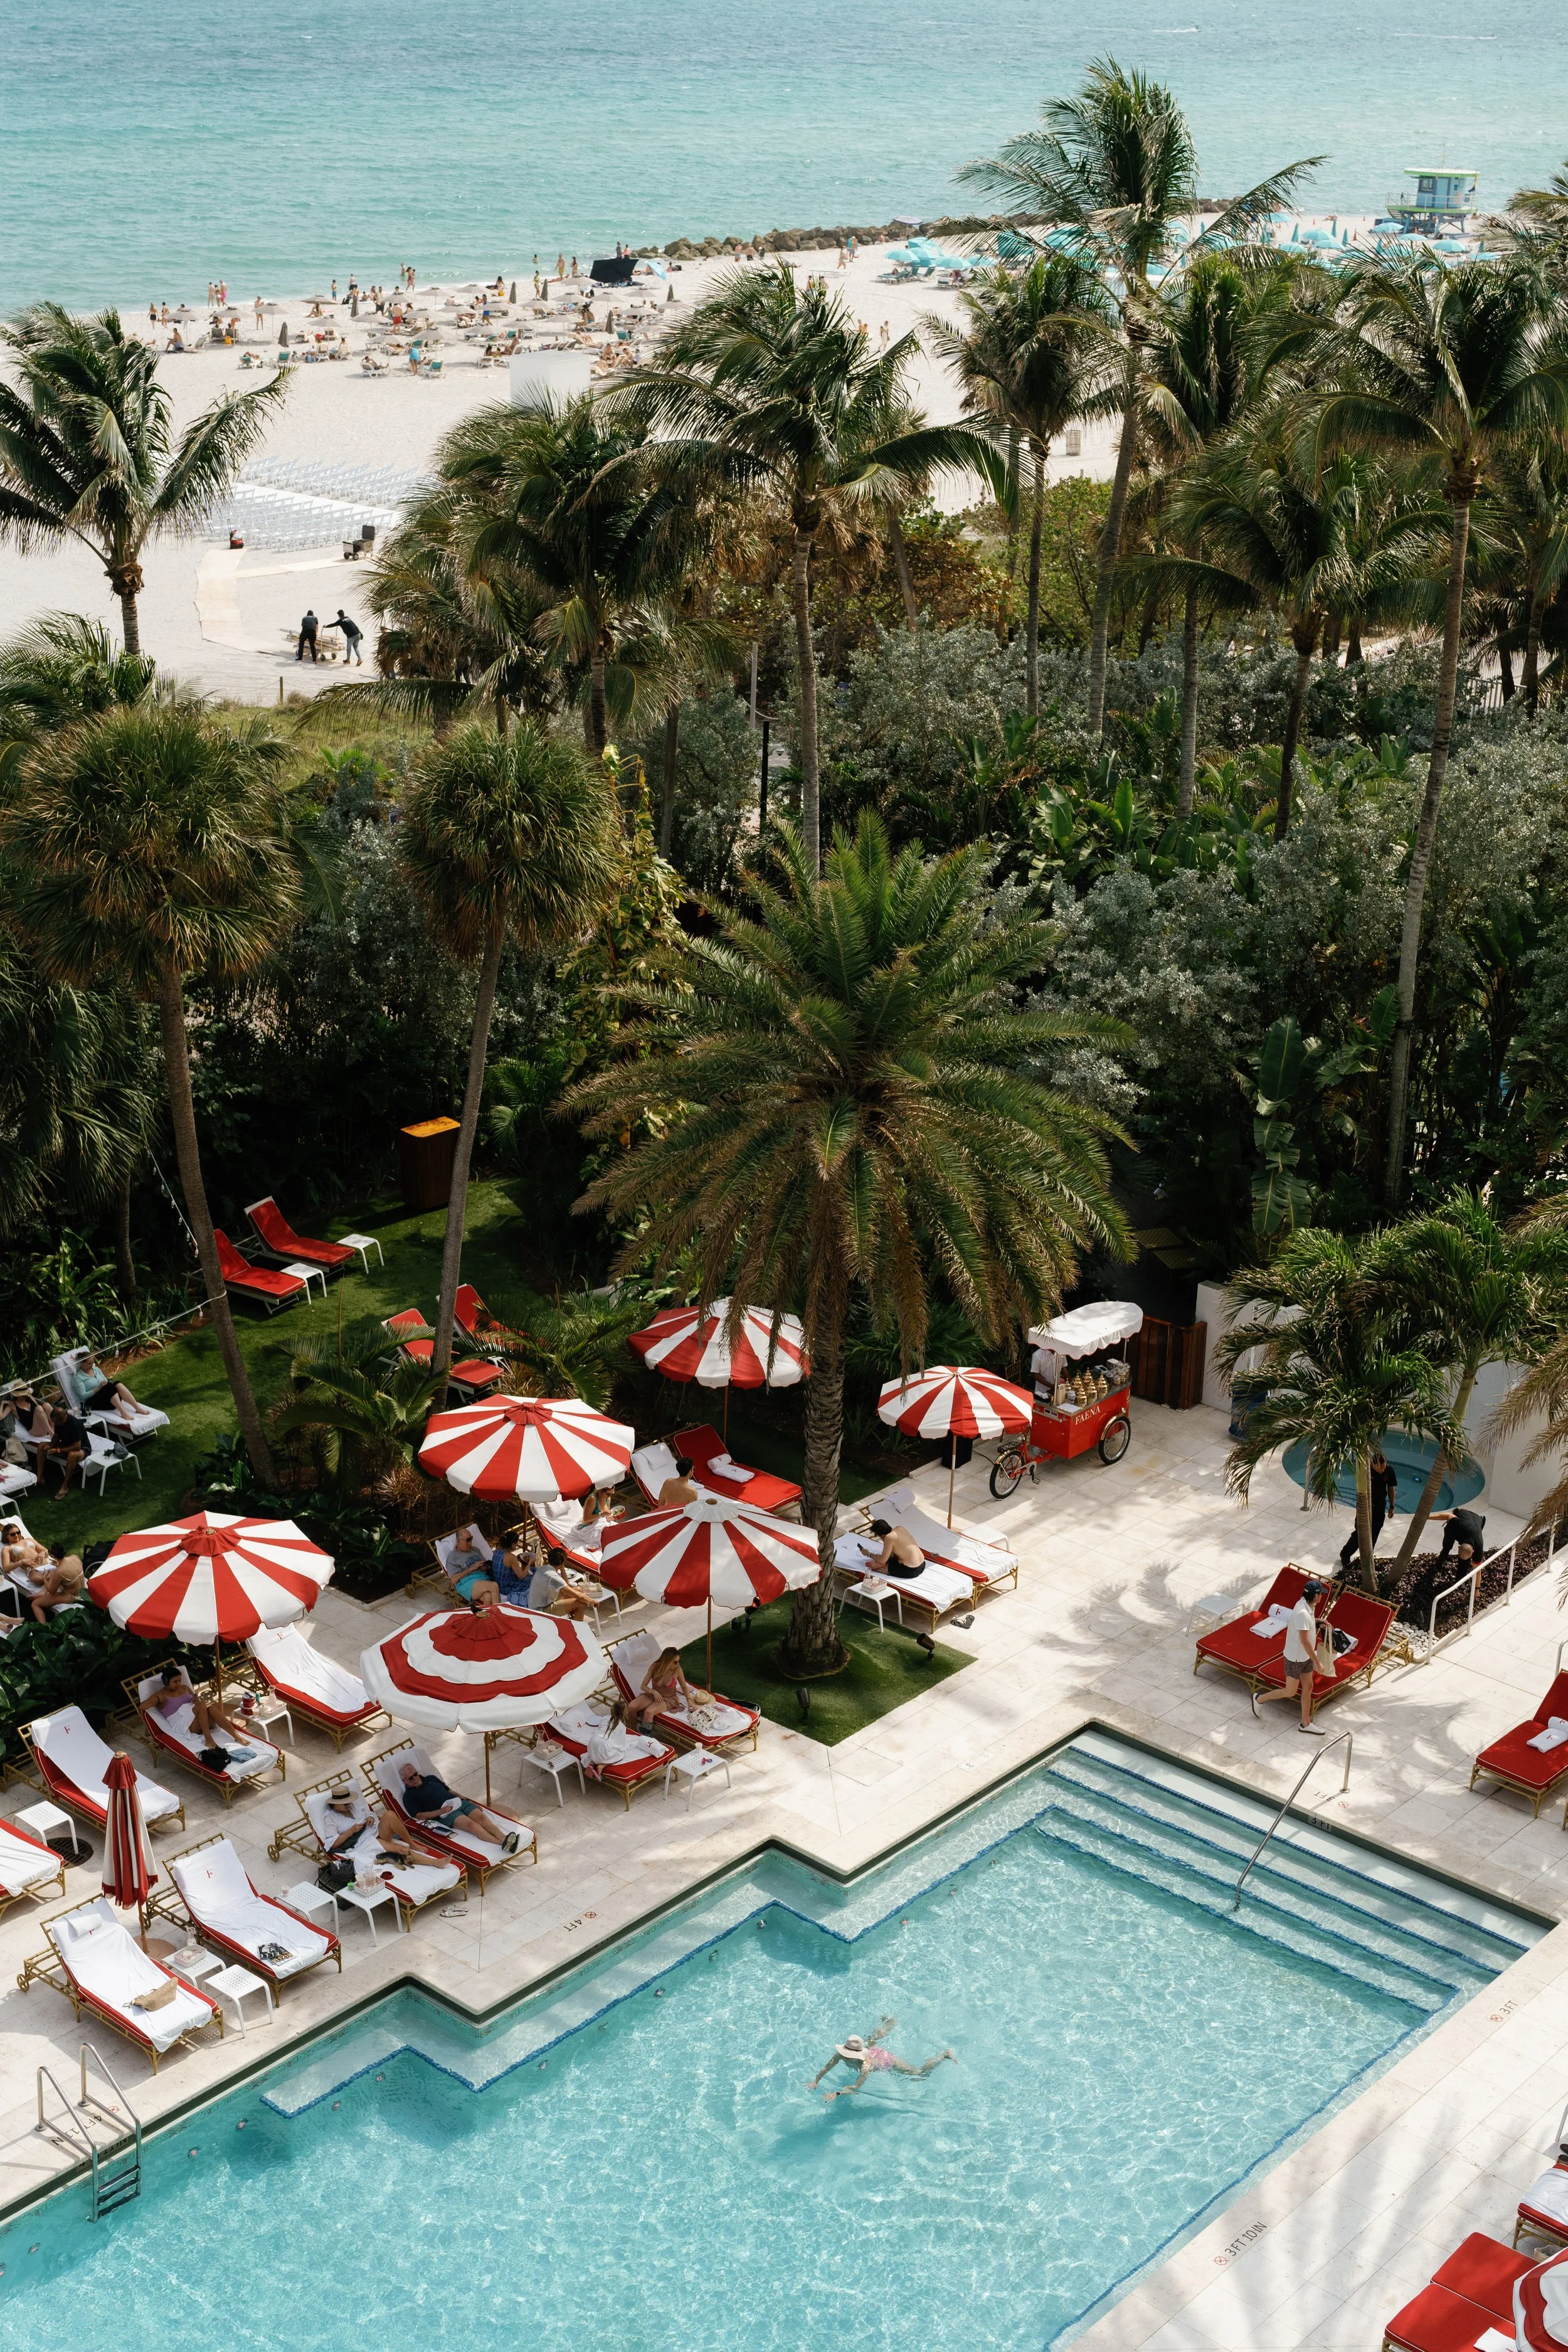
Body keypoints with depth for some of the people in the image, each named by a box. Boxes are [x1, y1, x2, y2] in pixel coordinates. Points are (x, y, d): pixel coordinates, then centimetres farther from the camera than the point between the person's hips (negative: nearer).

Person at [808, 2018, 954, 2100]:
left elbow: (856, 2087, -51)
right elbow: (826, 2068, -28)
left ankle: (945, 2055, 25)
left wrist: (836, 2094, -61)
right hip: (873, 2050, 6)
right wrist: (815, 2081, -45)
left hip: (888, 2061, -6)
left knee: (920, 2075, 8)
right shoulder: (841, 2055, -33)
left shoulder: (865, 2066, -45)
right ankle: (892, 2022, 68)